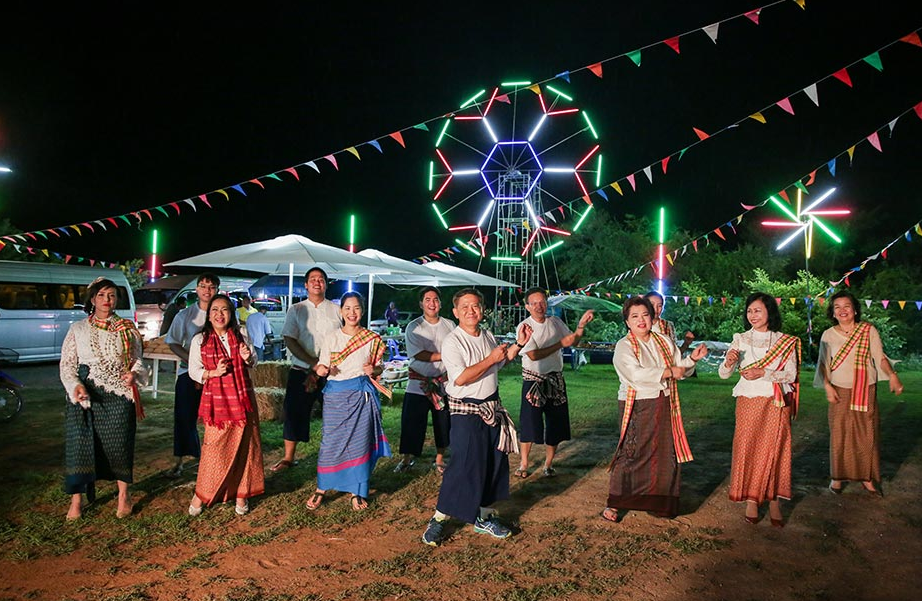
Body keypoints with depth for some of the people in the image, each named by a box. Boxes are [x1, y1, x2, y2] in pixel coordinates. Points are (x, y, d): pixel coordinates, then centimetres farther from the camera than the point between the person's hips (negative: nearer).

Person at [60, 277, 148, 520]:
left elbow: (137, 361, 11)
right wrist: (76, 386, -12)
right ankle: (76, 499, 8)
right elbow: (67, 364, 5)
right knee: (80, 443, -3)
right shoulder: (78, 329, 8)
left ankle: (123, 495, 16)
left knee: (119, 442, 1)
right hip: (85, 395, 0)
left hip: (119, 394, 0)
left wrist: (134, 374, -11)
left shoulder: (127, 329, 9)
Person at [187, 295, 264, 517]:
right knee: (214, 446, -4)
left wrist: (247, 357, -6)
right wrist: (213, 373, -17)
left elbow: (253, 362, 17)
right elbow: (194, 371, 1)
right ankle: (201, 494, 14)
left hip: (242, 399, 3)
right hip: (216, 400, -2)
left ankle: (241, 494, 16)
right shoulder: (199, 340, 0)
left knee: (243, 446, 5)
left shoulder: (240, 337, 7)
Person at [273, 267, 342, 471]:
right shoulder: (296, 310, 6)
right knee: (294, 414, 3)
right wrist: (313, 362, -15)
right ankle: (289, 457, 17)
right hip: (301, 371, 1)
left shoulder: (336, 311, 4)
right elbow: (289, 340, -3)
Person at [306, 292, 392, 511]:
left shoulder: (373, 339, 2)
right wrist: (321, 370, -17)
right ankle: (321, 489, 18)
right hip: (335, 394, 0)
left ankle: (357, 491, 18)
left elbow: (380, 367, 9)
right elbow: (323, 367, 5)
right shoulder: (331, 338, 2)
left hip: (362, 394, 0)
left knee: (359, 442, 4)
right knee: (331, 441, 2)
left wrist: (373, 370, -13)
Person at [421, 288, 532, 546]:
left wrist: (519, 344, 14)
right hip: (466, 411, -8)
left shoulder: (488, 336, 9)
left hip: (492, 408, 8)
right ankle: (438, 519, 6)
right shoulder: (452, 341, -15)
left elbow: (501, 362, 27)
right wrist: (490, 359, -21)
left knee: (495, 463, 12)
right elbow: (460, 378, -26)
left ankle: (484, 517, 26)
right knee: (464, 466, -8)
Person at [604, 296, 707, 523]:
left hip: (664, 405, 6)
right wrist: (668, 372, -19)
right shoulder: (624, 346, -6)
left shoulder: (664, 341, 12)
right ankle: (614, 504, 4)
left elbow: (679, 368, 13)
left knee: (665, 454, 8)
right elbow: (636, 374, -21)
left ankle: (658, 503, 22)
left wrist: (692, 358, -6)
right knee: (632, 453, -5)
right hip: (638, 406, -6)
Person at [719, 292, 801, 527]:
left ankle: (774, 502, 13)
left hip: (776, 404, -1)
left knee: (774, 451, 2)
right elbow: (723, 374, -3)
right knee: (748, 450, 1)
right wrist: (728, 362, -26)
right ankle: (751, 500, 12)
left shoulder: (786, 342, 2)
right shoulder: (741, 339, 3)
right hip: (748, 402, 1)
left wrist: (763, 373, -18)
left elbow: (790, 375, -5)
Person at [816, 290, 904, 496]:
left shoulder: (869, 330, 0)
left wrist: (892, 376, -18)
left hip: (866, 391, 0)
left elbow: (880, 357, -2)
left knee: (868, 433, 3)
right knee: (839, 434, 2)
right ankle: (838, 477, 15)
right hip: (840, 392, 0)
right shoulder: (828, 335, 3)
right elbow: (823, 364, 5)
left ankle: (867, 477, 16)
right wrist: (827, 386, -7)